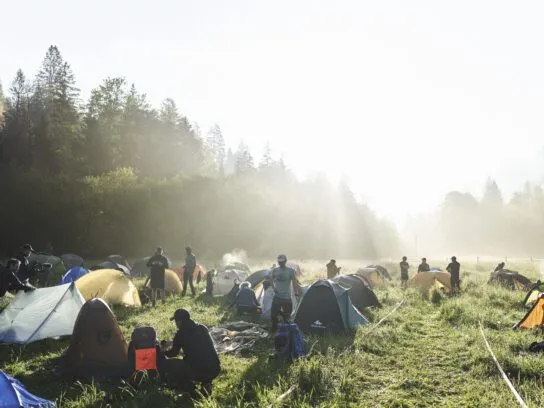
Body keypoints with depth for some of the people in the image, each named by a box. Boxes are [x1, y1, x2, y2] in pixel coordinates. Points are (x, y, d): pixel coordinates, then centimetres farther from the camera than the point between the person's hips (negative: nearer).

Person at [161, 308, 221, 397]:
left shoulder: (181, 333, 0)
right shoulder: (203, 329, 15)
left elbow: (173, 353, 16)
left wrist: (164, 352, 38)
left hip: (198, 371, -6)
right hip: (215, 370, 6)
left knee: (165, 365, 11)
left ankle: (188, 388, 4)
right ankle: (206, 383, 18)